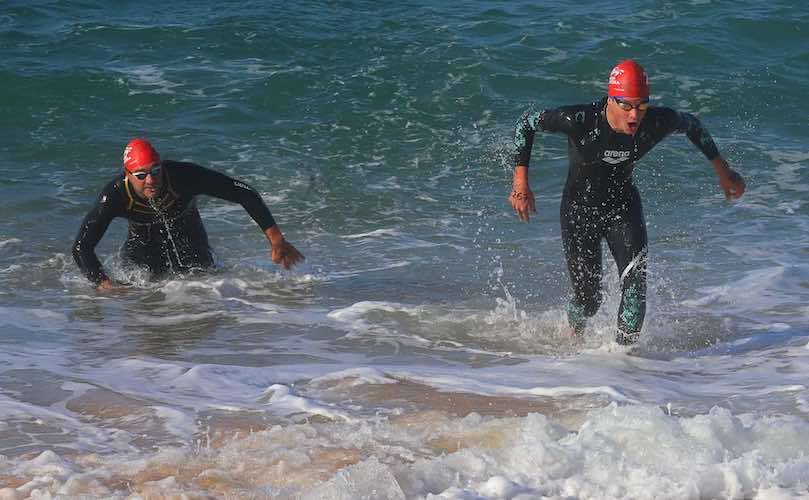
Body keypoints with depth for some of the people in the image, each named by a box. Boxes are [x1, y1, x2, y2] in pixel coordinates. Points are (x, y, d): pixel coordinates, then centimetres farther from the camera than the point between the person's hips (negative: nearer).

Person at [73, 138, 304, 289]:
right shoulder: (115, 195, -33)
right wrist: (107, 287, -43)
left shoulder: (183, 176, -35)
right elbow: (81, 247, -30)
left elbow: (245, 194, -29)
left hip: (189, 241, 0)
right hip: (143, 247, 0)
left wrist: (276, 240, -29)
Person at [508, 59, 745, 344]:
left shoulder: (657, 123, -22)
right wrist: (521, 182, -20)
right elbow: (527, 123, -18)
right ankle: (573, 337, 36)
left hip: (624, 206, 2)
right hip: (579, 210, -2)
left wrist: (723, 171, 7)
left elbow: (691, 125, 1)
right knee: (588, 299, 1)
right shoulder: (581, 121, -31)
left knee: (636, 284, -17)